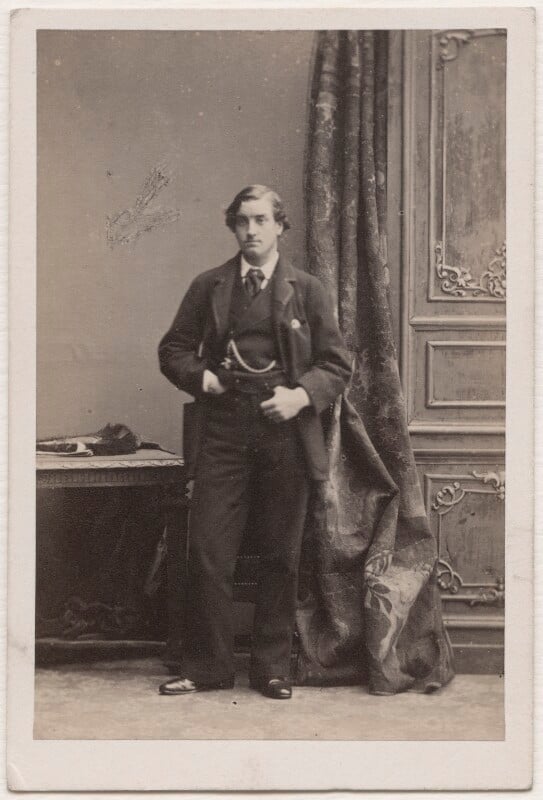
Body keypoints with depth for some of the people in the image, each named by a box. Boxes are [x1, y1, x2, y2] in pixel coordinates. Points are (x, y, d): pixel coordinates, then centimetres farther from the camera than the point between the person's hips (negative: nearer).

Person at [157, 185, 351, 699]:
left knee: (280, 557, 6)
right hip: (221, 431, 1)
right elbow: (173, 349, 15)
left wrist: (302, 395, -10)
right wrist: (199, 375, -4)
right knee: (208, 553, -2)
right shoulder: (208, 287, 10)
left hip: (285, 432, 0)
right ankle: (206, 668, 10)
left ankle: (272, 669, 18)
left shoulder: (306, 290, 7)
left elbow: (337, 364, 7)